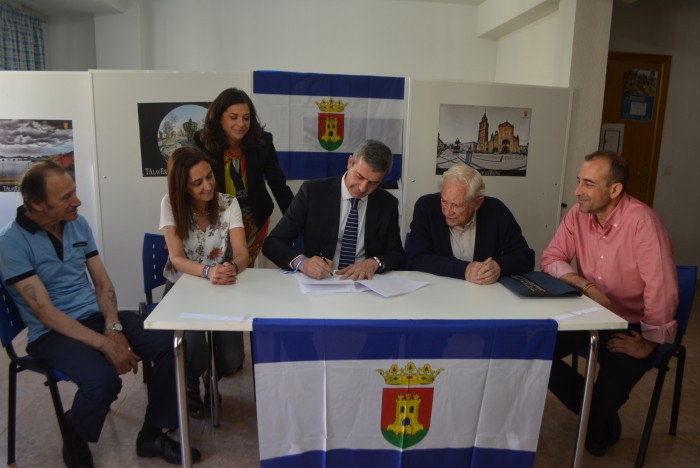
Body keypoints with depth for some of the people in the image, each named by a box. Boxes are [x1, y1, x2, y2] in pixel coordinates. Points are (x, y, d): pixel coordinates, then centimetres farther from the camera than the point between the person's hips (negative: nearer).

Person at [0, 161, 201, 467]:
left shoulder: (78, 224, 4)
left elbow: (102, 282, 6)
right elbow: (45, 311, -18)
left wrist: (113, 327, -11)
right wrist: (104, 343, -25)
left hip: (96, 316, 6)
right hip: (52, 333, -5)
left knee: (169, 344, -17)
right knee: (103, 380, -33)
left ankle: (152, 435, 1)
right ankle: (75, 440, 3)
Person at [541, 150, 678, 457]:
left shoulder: (641, 221, -26)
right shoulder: (577, 215, -7)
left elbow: (662, 289, -27)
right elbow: (550, 259, -5)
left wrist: (647, 344, -19)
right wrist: (588, 287, -21)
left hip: (632, 325, -5)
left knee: (609, 390, -20)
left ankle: (598, 425, 23)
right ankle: (594, 412, 17)